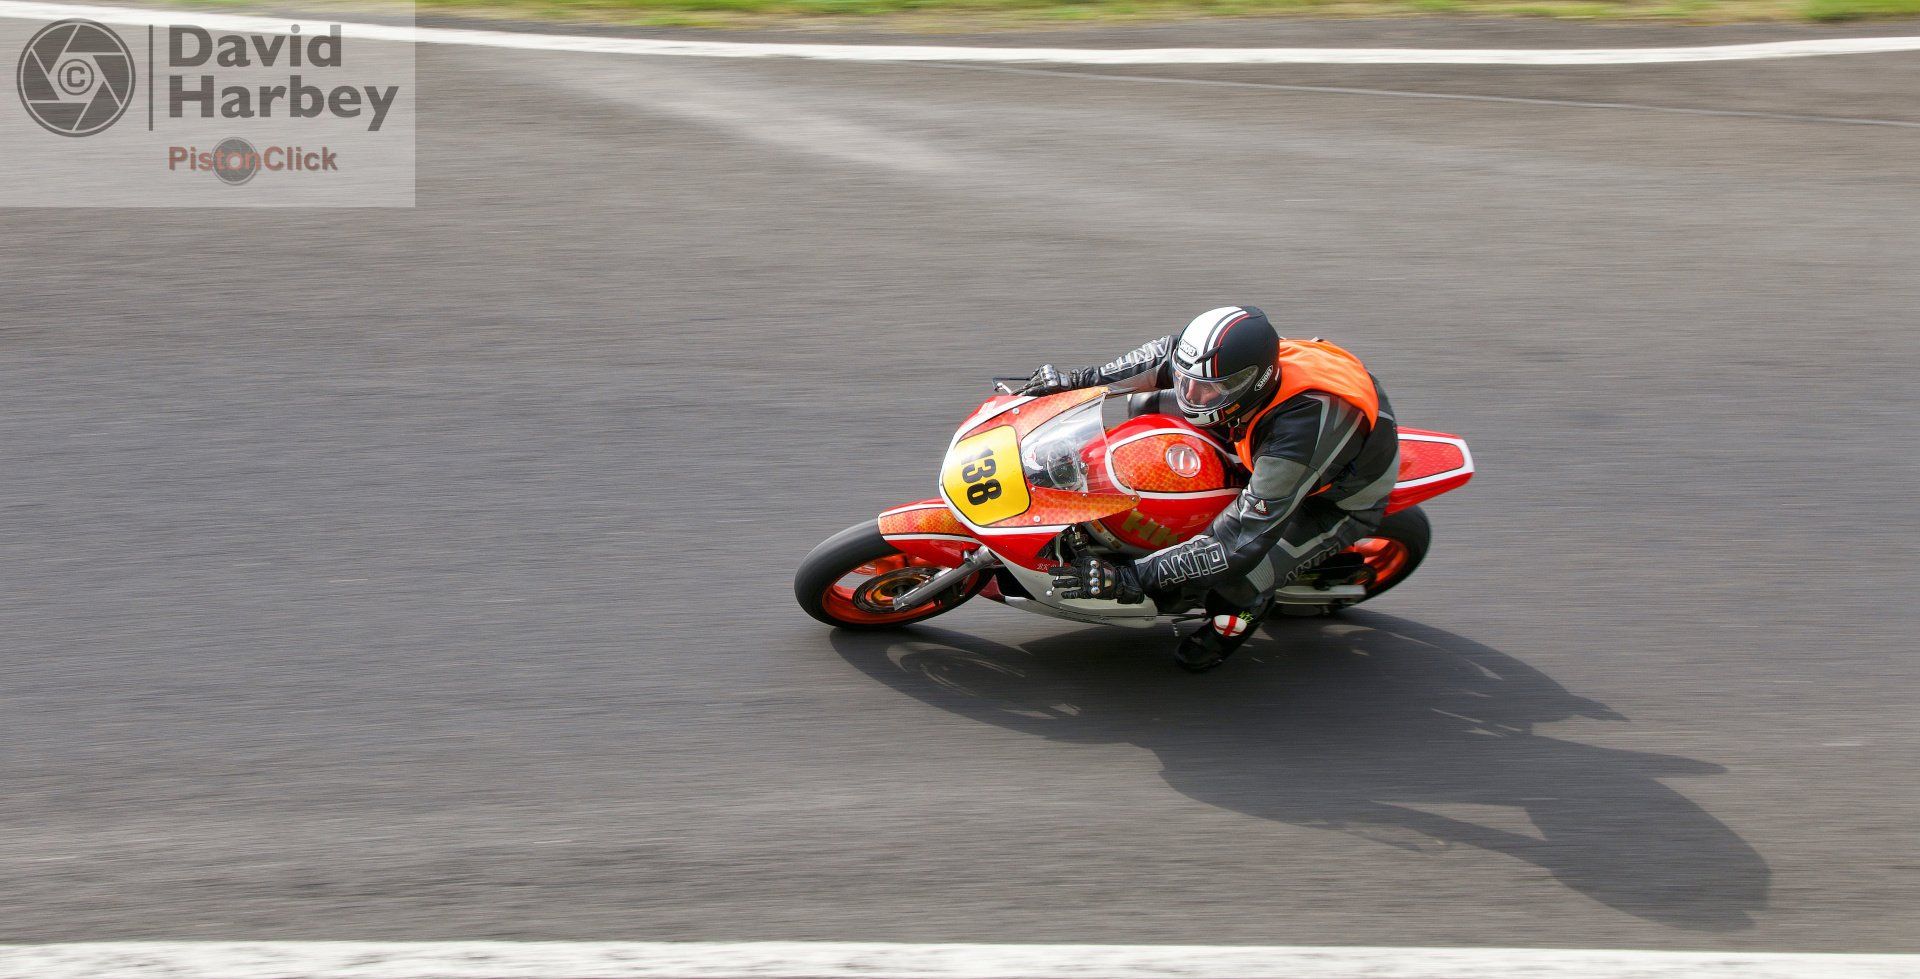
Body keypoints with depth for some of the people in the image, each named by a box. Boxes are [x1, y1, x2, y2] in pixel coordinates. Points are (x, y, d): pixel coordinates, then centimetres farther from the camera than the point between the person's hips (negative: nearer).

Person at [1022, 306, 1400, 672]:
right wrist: (1082, 380, -9)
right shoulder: (1247, 364, -26)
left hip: (1338, 500, -7)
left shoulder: (1300, 433, -45)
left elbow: (1243, 541, -42)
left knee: (1232, 581, -31)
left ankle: (1243, 611, 6)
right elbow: (1168, 353, -3)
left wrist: (1132, 577, -44)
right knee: (1148, 404, 1)